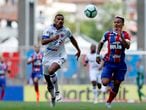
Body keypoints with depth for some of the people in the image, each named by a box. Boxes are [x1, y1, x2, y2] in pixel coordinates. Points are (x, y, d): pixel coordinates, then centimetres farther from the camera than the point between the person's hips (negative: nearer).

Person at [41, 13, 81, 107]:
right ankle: (53, 98, 33)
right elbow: (43, 42, -21)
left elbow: (72, 39, 17)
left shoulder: (66, 31, -4)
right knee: (49, 84, 10)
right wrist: (52, 38, -37)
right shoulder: (49, 30, -9)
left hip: (59, 56, -2)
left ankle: (57, 92, -17)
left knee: (51, 71, -32)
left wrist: (78, 50, 26)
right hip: (48, 56, 2)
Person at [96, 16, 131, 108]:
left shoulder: (125, 35, -3)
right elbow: (101, 43, 17)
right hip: (109, 62, 0)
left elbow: (127, 46, -21)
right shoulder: (108, 34, 1)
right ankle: (110, 78, 19)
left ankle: (109, 102, 25)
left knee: (116, 85, 5)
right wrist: (98, 55, 9)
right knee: (105, 82, -17)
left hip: (120, 64, 0)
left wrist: (121, 36, -32)